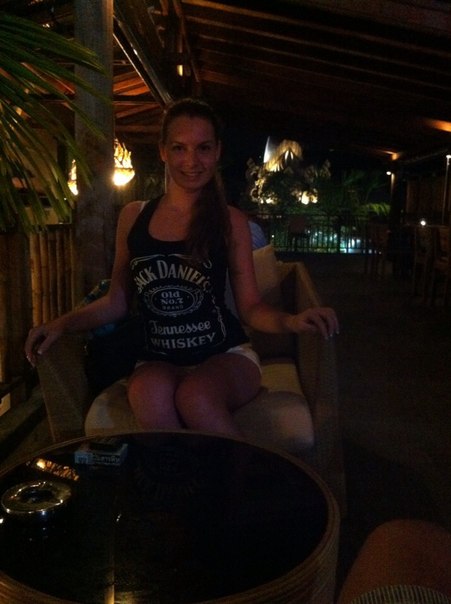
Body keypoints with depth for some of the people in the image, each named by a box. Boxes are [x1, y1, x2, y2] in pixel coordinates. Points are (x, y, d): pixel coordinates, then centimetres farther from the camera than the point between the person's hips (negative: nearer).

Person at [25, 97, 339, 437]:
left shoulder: (231, 222, 0)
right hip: (158, 361, 1)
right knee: (150, 393, -35)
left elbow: (250, 308, 3)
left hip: (226, 356, -1)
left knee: (195, 397, -35)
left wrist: (292, 321, -17)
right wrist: (62, 324, -1)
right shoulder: (133, 217, 6)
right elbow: (118, 301, 13)